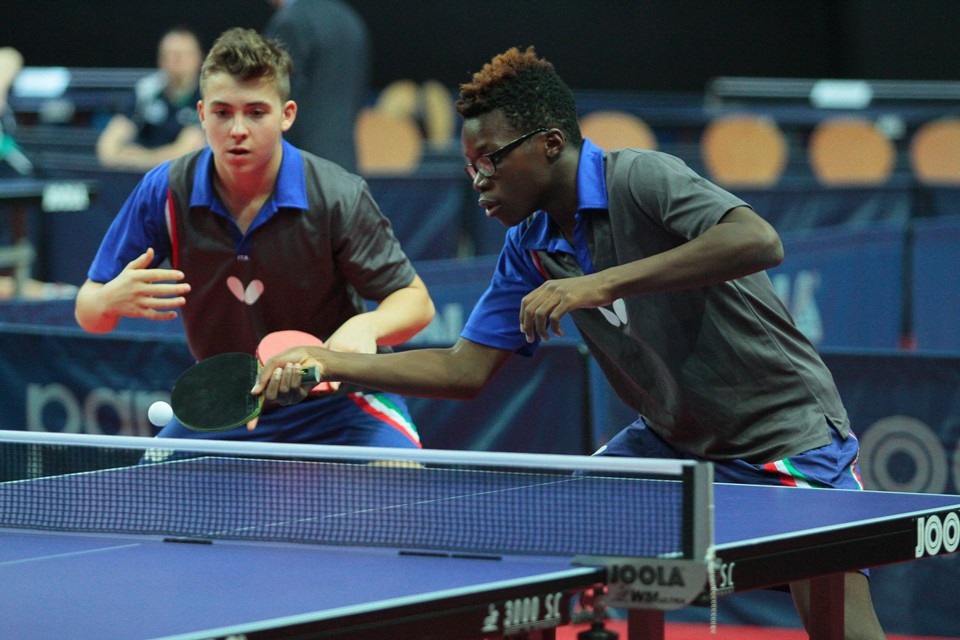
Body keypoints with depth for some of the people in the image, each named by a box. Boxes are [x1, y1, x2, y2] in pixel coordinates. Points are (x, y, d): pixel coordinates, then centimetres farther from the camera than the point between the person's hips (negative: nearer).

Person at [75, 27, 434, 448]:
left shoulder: (339, 198, -19)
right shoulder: (164, 192, -13)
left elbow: (415, 300, -10)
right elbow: (89, 313, -6)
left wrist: (365, 327, -33)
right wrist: (112, 299, -31)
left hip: (335, 398, -3)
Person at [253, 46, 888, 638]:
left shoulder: (639, 178, -22)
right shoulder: (530, 249, 2)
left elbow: (759, 242, -38)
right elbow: (466, 370, 6)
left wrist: (602, 284, -40)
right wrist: (326, 362, -2)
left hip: (786, 434, -8)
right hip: (673, 440, 8)